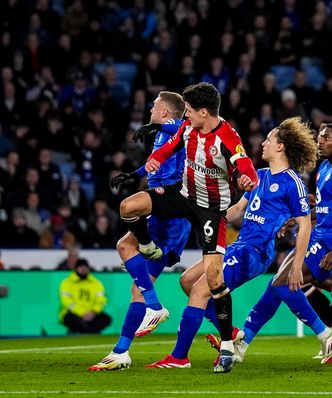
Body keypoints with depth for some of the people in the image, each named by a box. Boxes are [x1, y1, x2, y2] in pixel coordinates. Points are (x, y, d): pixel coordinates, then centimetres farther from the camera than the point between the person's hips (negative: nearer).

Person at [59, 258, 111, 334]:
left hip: (91, 315, 4)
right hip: (73, 313, -4)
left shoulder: (96, 283, 14)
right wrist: (82, 314, -21)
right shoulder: (67, 283, 2)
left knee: (106, 318, -24)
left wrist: (93, 312, -17)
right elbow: (67, 302, -10)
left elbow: (101, 301, 4)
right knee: (72, 318, -38)